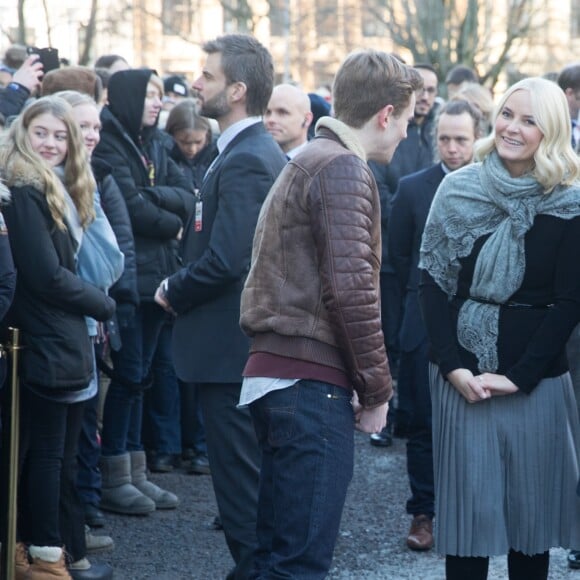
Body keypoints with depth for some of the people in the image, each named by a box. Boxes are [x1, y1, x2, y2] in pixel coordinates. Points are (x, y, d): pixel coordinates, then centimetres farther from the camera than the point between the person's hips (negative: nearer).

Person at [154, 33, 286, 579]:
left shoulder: (243, 162, -20)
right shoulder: (259, 151, 11)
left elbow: (224, 262, -26)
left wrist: (174, 292, -10)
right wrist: (182, 286, 9)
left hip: (228, 343, -10)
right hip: (252, 336, 10)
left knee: (238, 468, -2)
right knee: (248, 466, 17)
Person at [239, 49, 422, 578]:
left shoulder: (308, 162, 19)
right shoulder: (343, 168, -11)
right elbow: (351, 289, -19)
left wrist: (365, 381, 16)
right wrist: (377, 389, -9)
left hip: (276, 376, 10)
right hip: (313, 381, -10)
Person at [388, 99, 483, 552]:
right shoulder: (412, 188, 3)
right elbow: (399, 253, 10)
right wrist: (422, 297, 10)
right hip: (426, 324, 0)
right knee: (425, 423, 3)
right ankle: (424, 512, 11)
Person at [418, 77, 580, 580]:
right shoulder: (457, 191, 1)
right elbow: (433, 283, 1)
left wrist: (518, 376, -12)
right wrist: (454, 368, -9)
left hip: (536, 380, -1)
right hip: (462, 375, 1)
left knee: (531, 508, 6)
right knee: (467, 506, 3)